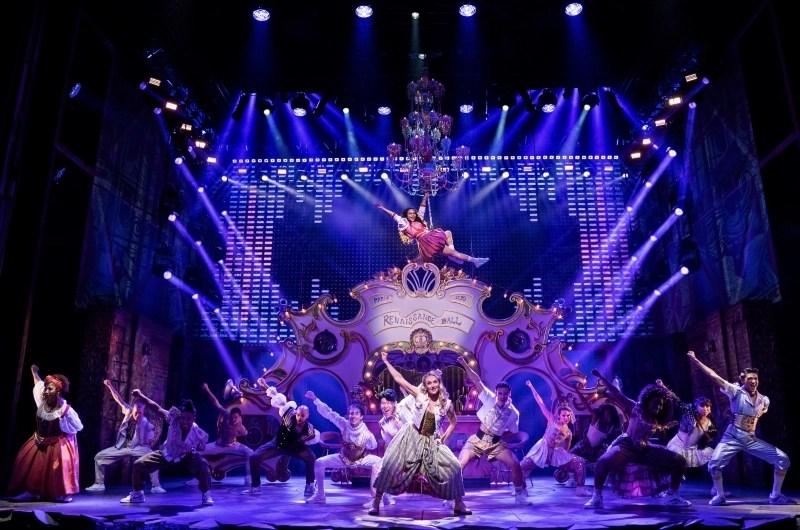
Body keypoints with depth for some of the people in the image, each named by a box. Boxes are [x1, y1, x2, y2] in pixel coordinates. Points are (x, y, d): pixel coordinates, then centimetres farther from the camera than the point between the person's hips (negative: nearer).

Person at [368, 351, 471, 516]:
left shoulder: (447, 403, -6)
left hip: (431, 442, 1)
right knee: (390, 465, -9)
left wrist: (445, 437, 0)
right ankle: (376, 501, 7)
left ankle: (459, 505, 11)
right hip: (411, 436, -1)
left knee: (454, 467, -8)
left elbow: (453, 422, 12)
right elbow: (399, 379, -10)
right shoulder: (419, 395, -9)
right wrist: (386, 361, -9)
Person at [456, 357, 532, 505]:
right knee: (459, 465, -18)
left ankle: (520, 495, 14)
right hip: (477, 440, -2)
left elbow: (513, 432, 14)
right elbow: (478, 382, -15)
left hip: (496, 443, 2)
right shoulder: (490, 399, -6)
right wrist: (465, 365, -22)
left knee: (515, 465, -9)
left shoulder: (514, 413, 0)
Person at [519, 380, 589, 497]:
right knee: (523, 466, -14)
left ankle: (580, 489, -2)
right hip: (542, 449, -2)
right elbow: (541, 403, -10)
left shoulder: (569, 433, 4)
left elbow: (566, 449, 15)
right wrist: (531, 387, -13)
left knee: (580, 463, -12)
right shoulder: (552, 421, -5)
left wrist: (565, 466, 14)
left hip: (557, 452, 3)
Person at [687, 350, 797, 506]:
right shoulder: (736, 392, -7)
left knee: (783, 459, -5)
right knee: (714, 465, -21)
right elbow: (714, 376, -14)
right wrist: (695, 360, -19)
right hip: (732, 437, -4)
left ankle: (775, 496, 11)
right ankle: (720, 496, 5)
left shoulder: (764, 400, 6)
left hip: (751, 439, 4)